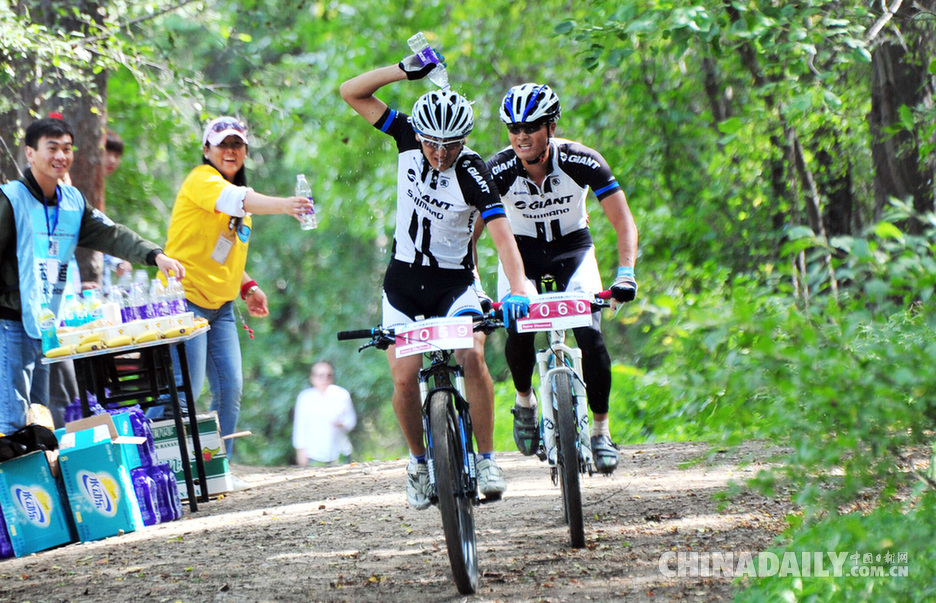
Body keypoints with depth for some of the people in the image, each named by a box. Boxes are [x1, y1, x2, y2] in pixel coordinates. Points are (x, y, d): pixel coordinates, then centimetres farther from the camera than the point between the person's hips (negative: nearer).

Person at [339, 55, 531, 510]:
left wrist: (517, 289, -45)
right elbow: (351, 93, -7)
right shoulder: (408, 139, -9)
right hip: (403, 283, 3)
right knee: (405, 379, -8)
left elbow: (502, 234, -30)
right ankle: (419, 461, 16)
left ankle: (486, 460, -14)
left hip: (454, 281, -3)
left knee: (472, 357, -26)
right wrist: (405, 70, -21)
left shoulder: (473, 174, -20)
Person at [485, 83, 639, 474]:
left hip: (572, 245, -1)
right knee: (519, 329, -23)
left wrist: (625, 274, -38)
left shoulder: (582, 161, -25)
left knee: (589, 333, -20)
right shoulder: (498, 170, -24)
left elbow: (623, 222, -24)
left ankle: (601, 431, -4)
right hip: (522, 248, 1)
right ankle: (525, 401, 8)